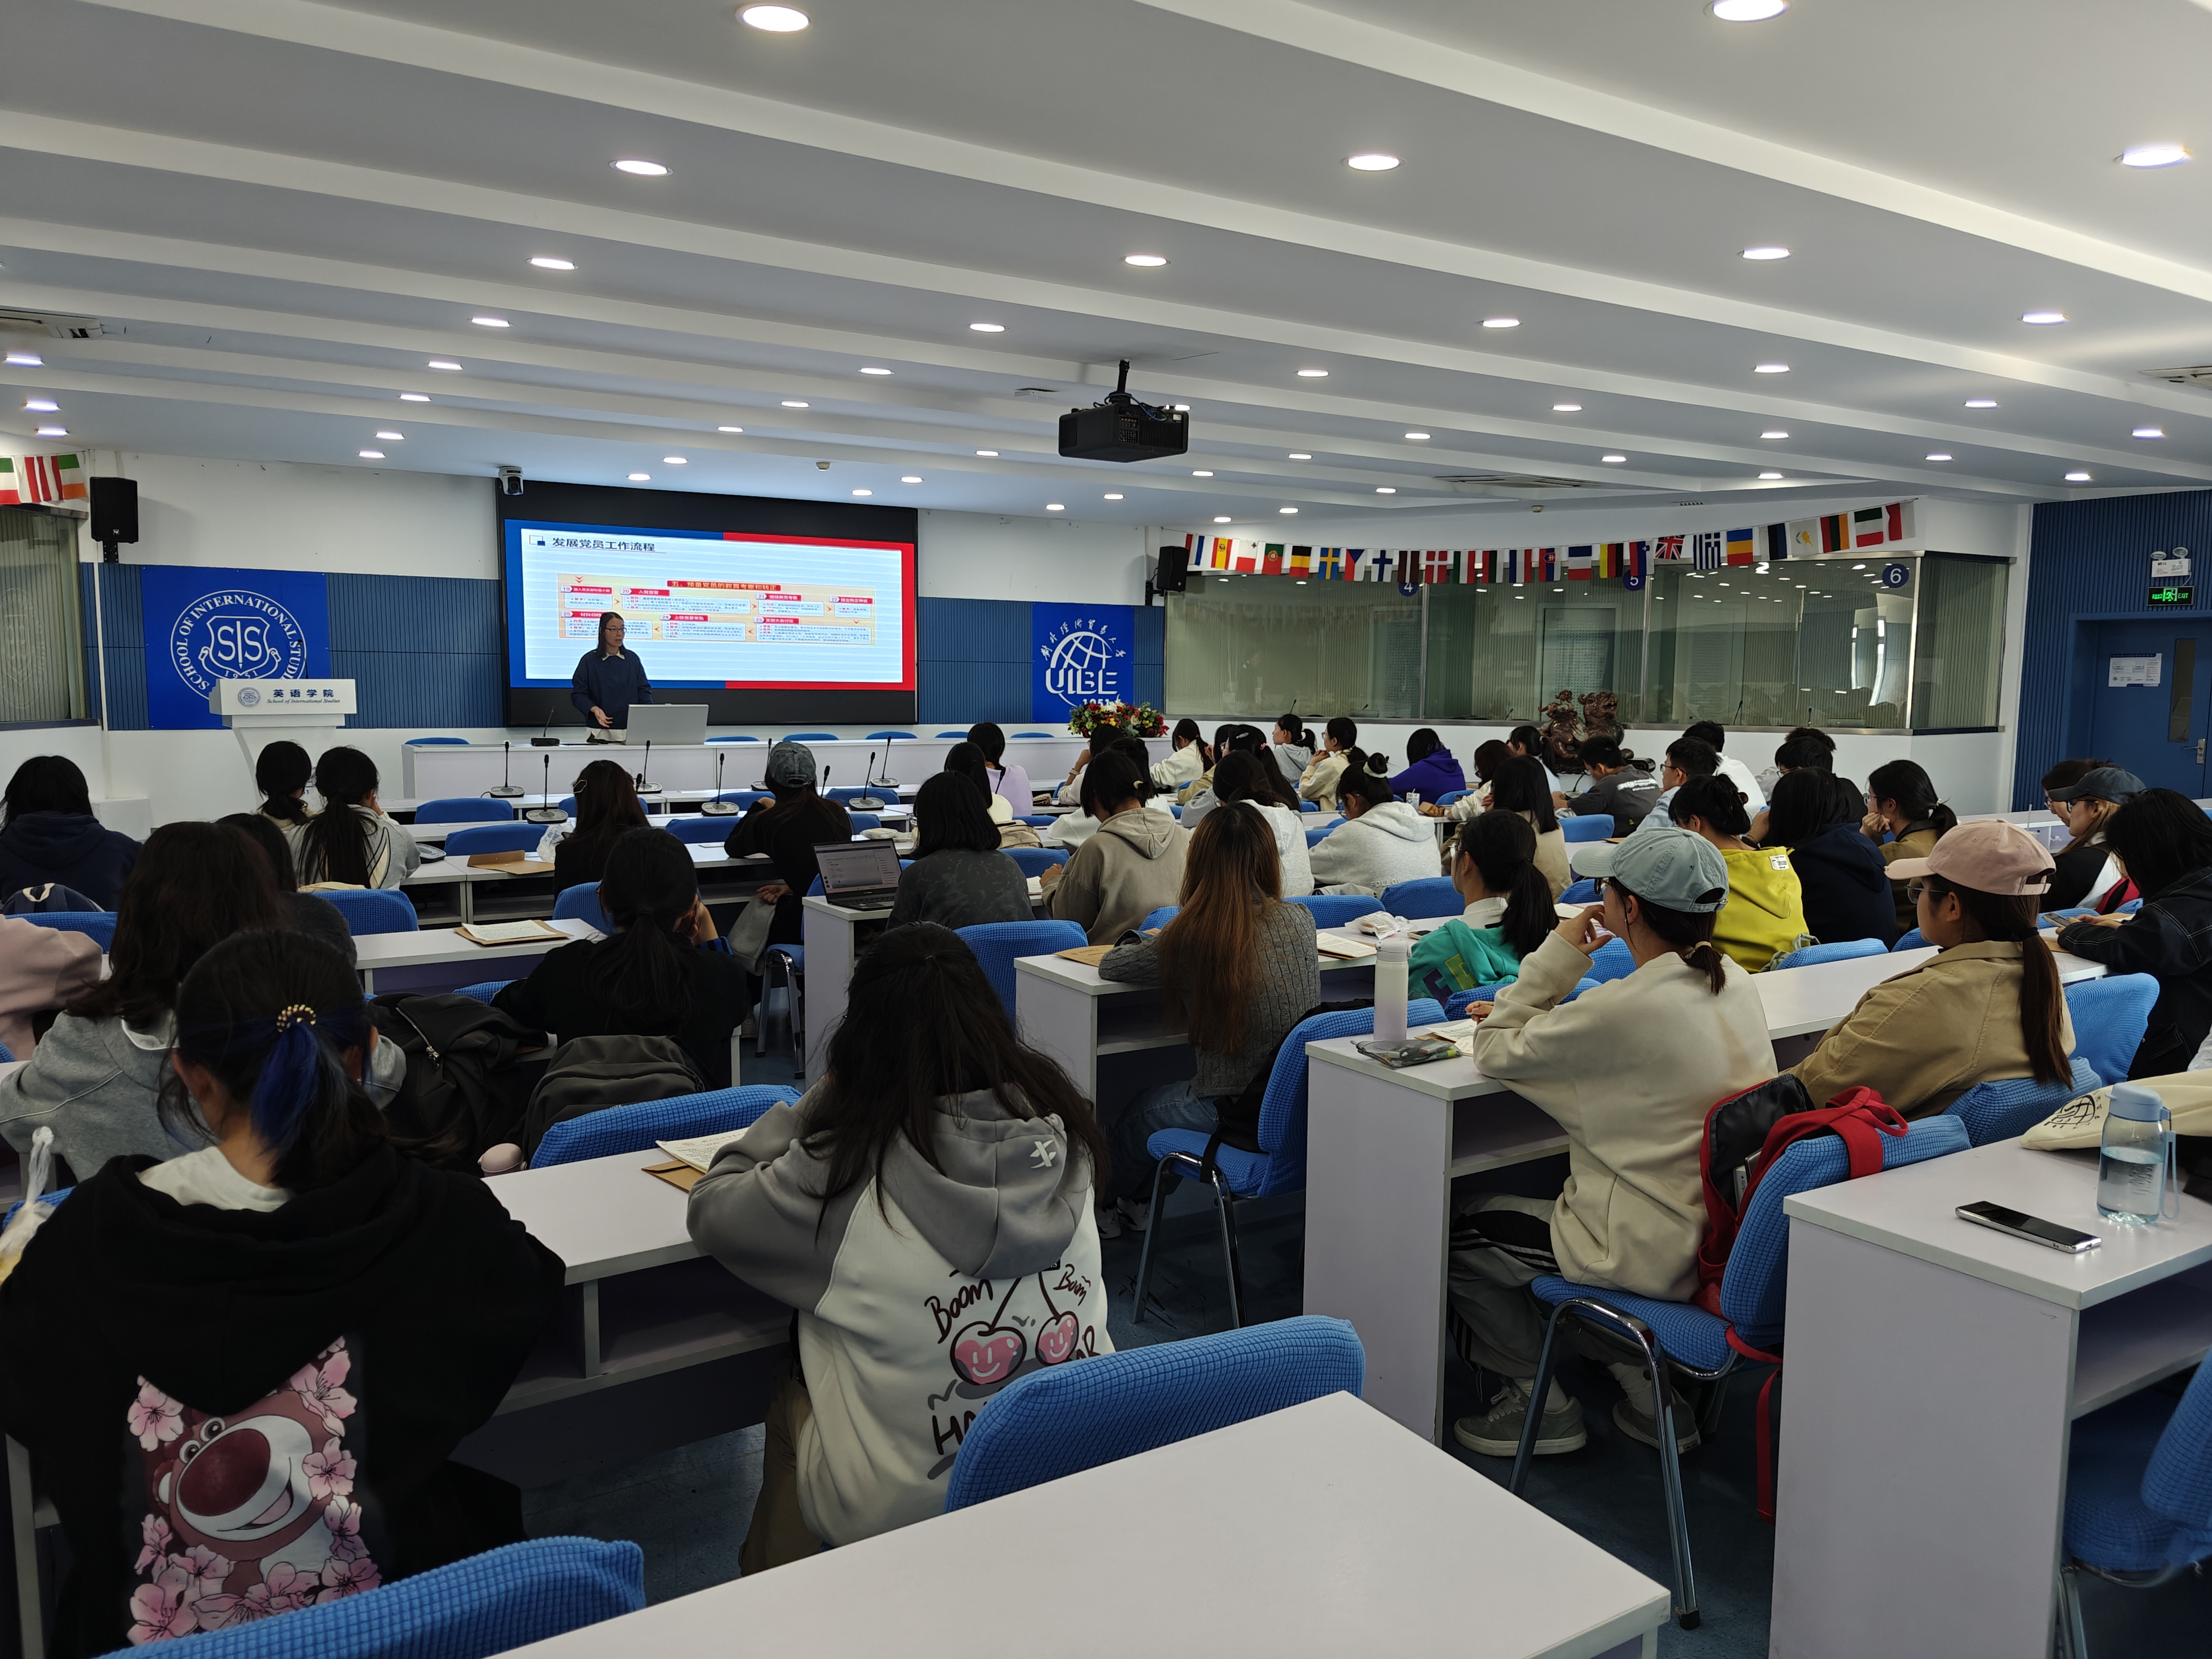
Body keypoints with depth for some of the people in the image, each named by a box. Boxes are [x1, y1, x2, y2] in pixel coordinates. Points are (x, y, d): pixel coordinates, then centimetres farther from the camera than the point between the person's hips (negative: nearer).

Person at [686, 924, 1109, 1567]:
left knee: (791, 1389, 26)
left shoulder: (847, 1172, -22)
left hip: (900, 1514, -4)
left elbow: (710, 1207, -5)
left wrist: (818, 1100, 3)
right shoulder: (1061, 1130, -9)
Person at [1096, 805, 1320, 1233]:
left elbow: (1109, 966, -4)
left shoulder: (1190, 937, -19)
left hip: (1233, 1111, -5)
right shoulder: (1300, 920, -6)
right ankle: (1138, 1204, 53)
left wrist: (1151, 942, 15)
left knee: (1140, 1112, 28)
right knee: (1166, 1094, 32)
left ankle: (1106, 1206, 55)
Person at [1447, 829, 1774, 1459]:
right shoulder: (1737, 984, 0)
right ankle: (1649, 1395, 29)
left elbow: (1494, 1050, -13)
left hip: (1660, 1252, -8)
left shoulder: (1625, 1007, -27)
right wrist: (1549, 1009, 11)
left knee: (1458, 1236, 7)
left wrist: (1557, 956, -8)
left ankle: (1544, 1403, 22)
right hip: (1730, 1230, 8)